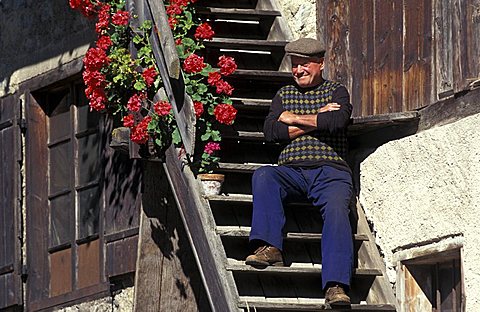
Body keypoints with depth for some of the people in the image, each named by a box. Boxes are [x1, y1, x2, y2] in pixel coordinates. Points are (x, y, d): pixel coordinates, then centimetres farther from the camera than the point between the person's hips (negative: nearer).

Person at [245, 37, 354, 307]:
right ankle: (270, 247, -40)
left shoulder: (336, 91, 14)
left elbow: (337, 121, -9)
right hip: (291, 171, 3)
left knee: (336, 209, -32)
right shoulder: (284, 95, 22)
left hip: (330, 171, -3)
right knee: (263, 176, -29)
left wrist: (294, 119, 1)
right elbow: (271, 131, 4)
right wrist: (317, 121, -1)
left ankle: (336, 286, -45)